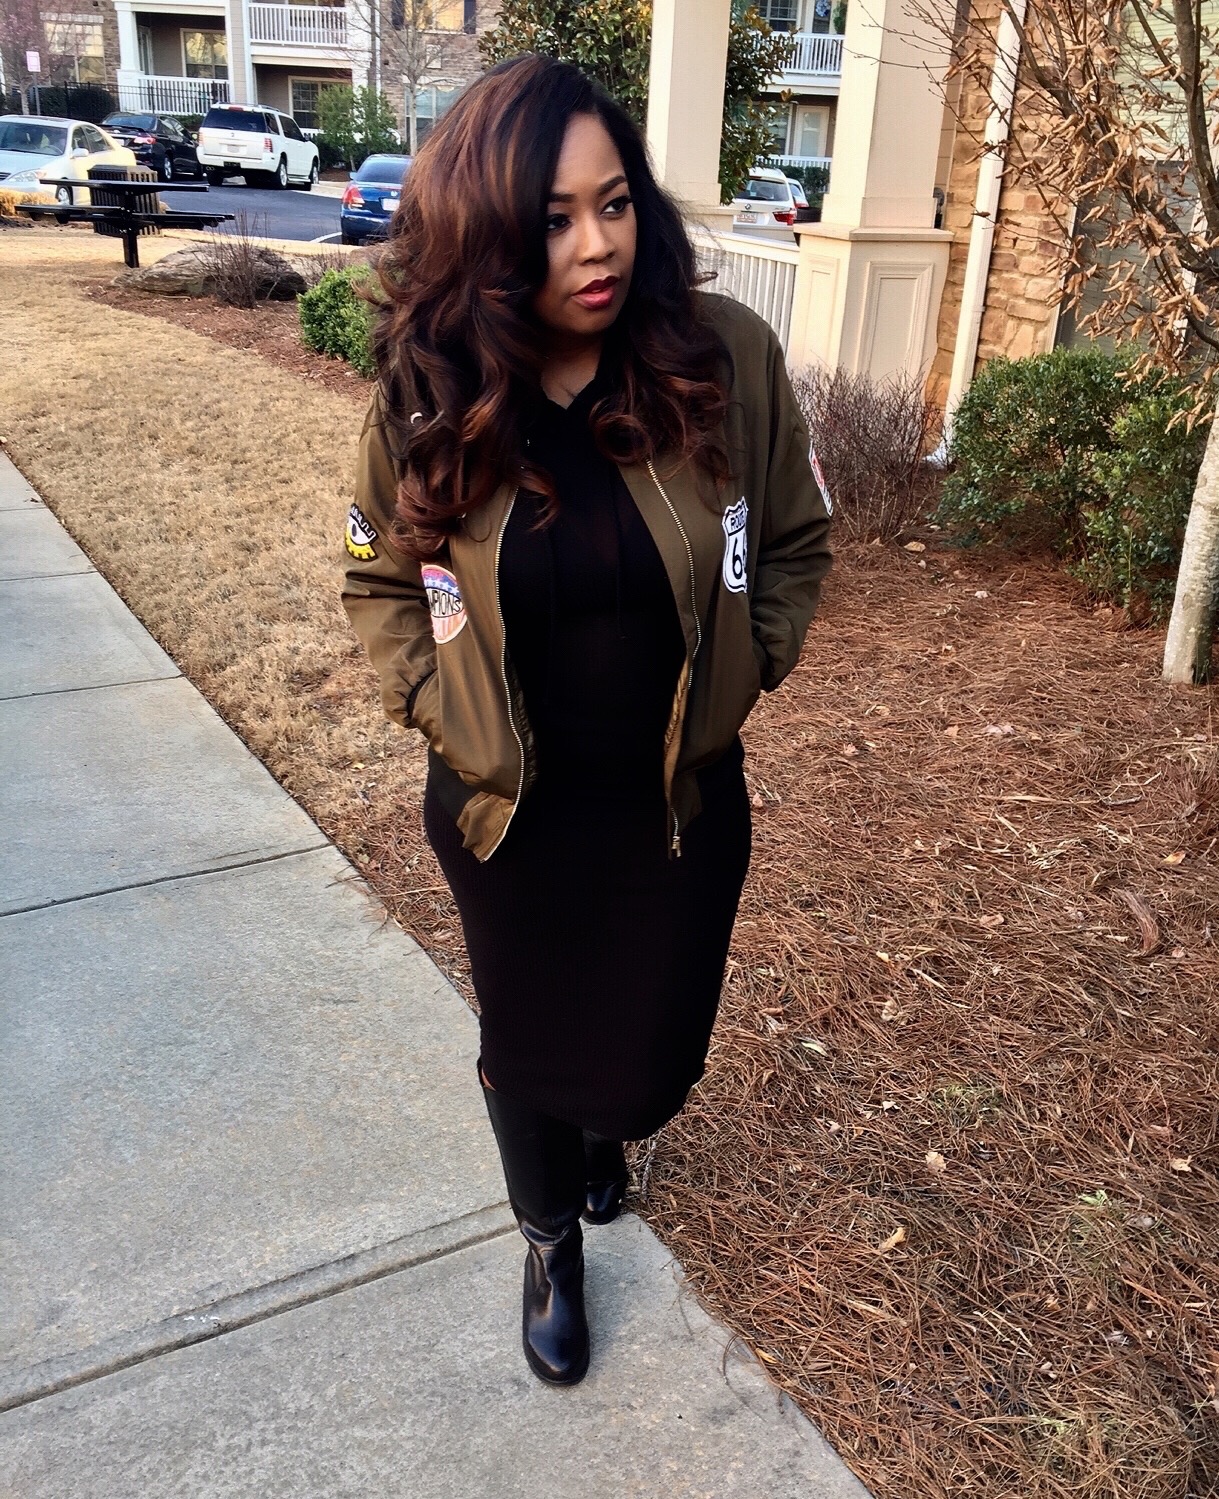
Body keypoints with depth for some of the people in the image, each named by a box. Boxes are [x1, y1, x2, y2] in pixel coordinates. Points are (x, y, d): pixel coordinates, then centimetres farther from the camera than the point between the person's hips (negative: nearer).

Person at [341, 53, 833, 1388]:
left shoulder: (728, 356, -16)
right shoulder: (427, 400, -14)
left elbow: (795, 544, -1)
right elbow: (378, 579, 2)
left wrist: (741, 675, -5)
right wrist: (431, 705, -7)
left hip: (681, 802, 0)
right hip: (507, 813, 0)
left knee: (651, 1050, 16)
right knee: (524, 1042, 19)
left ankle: (608, 1131, 56)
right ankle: (553, 1237, 50)